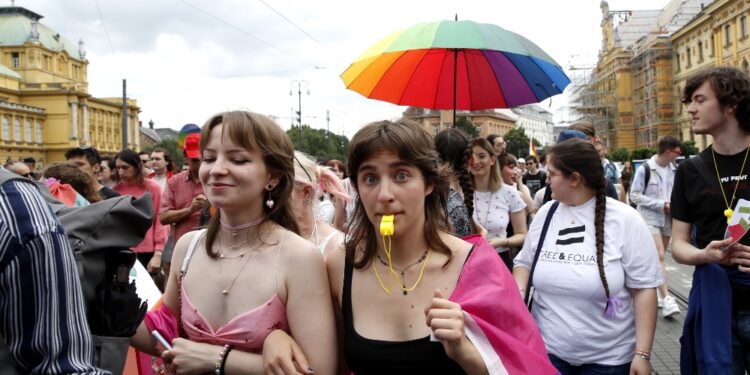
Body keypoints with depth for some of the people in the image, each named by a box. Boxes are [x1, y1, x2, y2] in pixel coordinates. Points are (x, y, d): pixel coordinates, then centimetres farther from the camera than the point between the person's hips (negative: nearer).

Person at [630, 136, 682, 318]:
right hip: (650, 218, -6)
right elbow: (634, 195, -12)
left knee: (659, 257, 12)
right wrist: (661, 205, -15)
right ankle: (666, 298, -17)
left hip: (668, 218, 6)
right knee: (659, 257, -14)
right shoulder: (645, 169, -12)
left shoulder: (674, 169, 5)